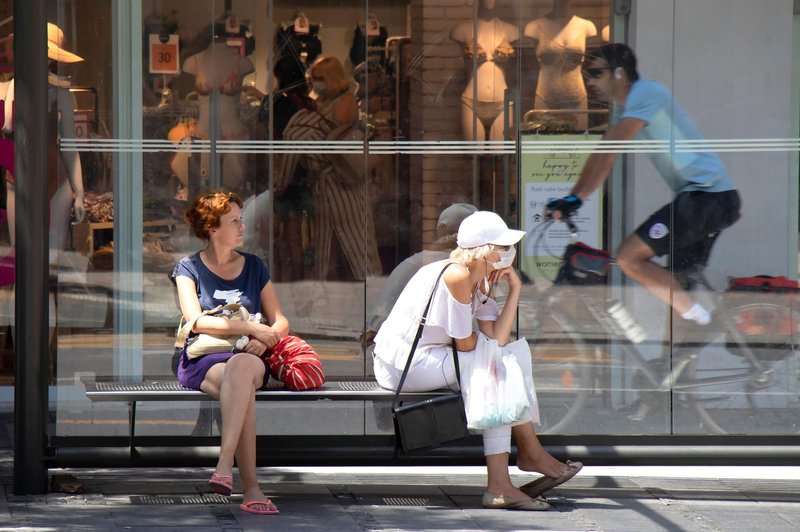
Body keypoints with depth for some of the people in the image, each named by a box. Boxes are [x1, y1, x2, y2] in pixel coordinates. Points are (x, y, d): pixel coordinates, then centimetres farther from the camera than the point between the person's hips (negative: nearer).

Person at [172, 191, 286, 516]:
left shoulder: (253, 267, 19)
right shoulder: (189, 269, 9)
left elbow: (280, 322, 17)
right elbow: (195, 321, -8)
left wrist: (264, 340, -8)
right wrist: (250, 328, -14)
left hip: (249, 358, 2)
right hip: (202, 361, -2)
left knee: (242, 366, -40)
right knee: (240, 384, -39)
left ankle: (224, 465, -52)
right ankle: (250, 487, -49)